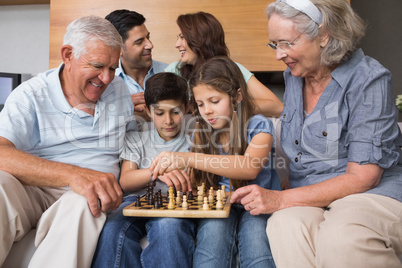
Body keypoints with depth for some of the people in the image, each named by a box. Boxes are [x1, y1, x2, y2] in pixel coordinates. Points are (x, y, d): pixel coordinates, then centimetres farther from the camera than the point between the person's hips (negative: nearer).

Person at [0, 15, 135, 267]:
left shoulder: (121, 92, 15)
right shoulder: (31, 95, -2)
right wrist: (73, 175, -33)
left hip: (84, 200, 2)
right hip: (30, 193, -1)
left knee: (82, 204, -35)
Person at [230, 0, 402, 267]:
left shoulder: (369, 79, -11)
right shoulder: (293, 76, 11)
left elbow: (362, 177, -15)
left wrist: (280, 199, -20)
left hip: (374, 194, -4)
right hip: (309, 199, 5)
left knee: (341, 237, -38)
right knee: (285, 226, -33)